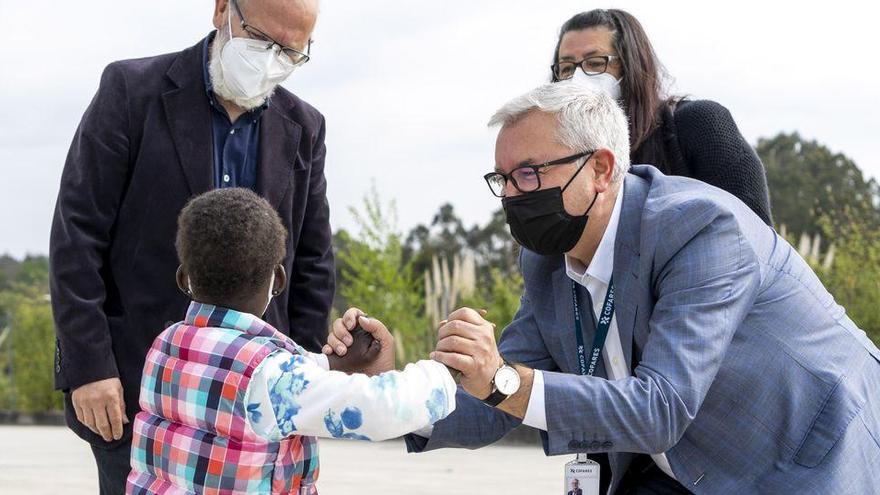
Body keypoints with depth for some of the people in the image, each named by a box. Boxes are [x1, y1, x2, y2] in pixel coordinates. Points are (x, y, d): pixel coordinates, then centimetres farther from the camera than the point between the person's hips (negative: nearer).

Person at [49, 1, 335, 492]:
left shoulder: (303, 128, 7)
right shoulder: (133, 90, -5)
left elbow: (313, 264, 12)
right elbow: (77, 235, -8)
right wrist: (88, 366, -13)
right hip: (132, 385, -3)